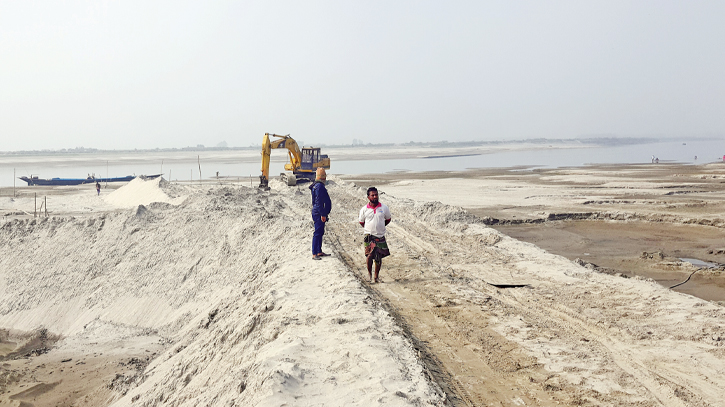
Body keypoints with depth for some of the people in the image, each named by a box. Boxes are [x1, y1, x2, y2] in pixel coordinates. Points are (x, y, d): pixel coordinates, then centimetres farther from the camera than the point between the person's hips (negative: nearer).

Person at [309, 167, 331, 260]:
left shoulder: (318, 185, 15)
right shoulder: (319, 186, -17)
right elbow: (318, 202, -22)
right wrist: (322, 214, -21)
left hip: (318, 213, 11)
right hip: (319, 214, -11)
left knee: (320, 232, 16)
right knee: (317, 233, -9)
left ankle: (319, 252, 24)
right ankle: (314, 254, -8)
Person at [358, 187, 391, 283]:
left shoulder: (384, 207, 0)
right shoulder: (364, 209, -2)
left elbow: (388, 219, 15)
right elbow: (361, 221, 14)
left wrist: (380, 227, 8)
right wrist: (368, 229, 6)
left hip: (380, 236, 2)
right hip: (369, 236, -1)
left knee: (378, 258, 6)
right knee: (370, 255, -15)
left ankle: (376, 277, 21)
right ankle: (369, 273, 7)